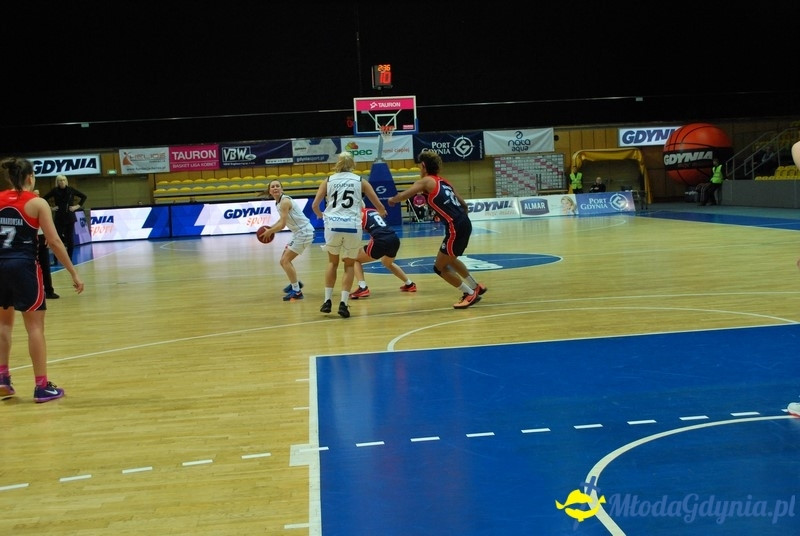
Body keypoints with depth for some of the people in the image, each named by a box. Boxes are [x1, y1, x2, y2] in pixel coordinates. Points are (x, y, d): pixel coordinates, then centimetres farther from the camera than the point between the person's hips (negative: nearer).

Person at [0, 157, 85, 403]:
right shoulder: (37, 203, -5)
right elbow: (54, 242, -9)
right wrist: (74, 273, -5)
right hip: (23, 266, -4)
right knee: (35, 326, 2)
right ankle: (42, 386, 4)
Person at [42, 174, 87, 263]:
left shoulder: (71, 190, -1)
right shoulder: (55, 191, -2)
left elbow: (84, 196, 8)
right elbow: (44, 199, 3)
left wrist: (77, 206, 1)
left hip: (70, 217, 1)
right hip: (59, 218, -1)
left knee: (70, 238, 4)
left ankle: (69, 259, 12)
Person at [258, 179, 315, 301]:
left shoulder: (285, 201, -20)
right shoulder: (279, 202, 8)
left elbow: (282, 225, -23)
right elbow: (282, 219, 23)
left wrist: (269, 232, -9)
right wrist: (270, 228, 11)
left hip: (304, 232, -10)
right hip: (298, 232, 10)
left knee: (285, 260, -11)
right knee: (284, 260, 18)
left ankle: (296, 291, -8)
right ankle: (296, 283, 38)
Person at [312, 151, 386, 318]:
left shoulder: (329, 180, 12)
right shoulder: (360, 181, 11)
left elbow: (314, 205, 7)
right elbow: (379, 206, 12)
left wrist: (320, 215, 30)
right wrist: (382, 213, 35)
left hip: (333, 225, 1)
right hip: (352, 226, -1)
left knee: (333, 262, 23)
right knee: (350, 265, 16)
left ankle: (327, 301, 19)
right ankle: (343, 303, 3)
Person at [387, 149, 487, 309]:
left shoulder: (426, 181, -2)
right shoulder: (443, 181, 20)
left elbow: (402, 196, -9)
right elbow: (463, 204, 21)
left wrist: (392, 199, 12)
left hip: (455, 228, -9)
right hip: (465, 224, 9)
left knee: (439, 267, 4)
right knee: (449, 260, 30)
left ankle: (470, 294, 8)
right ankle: (476, 287, 38)